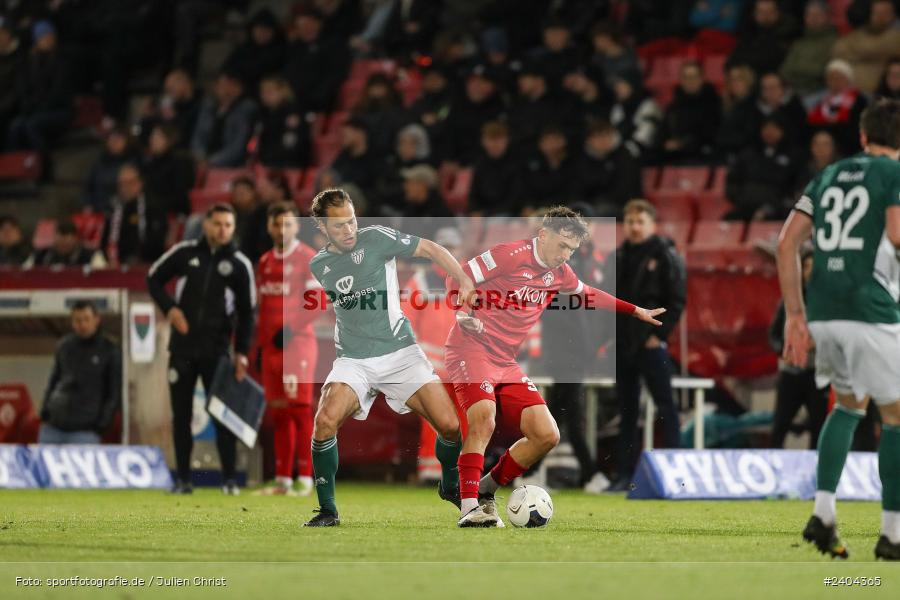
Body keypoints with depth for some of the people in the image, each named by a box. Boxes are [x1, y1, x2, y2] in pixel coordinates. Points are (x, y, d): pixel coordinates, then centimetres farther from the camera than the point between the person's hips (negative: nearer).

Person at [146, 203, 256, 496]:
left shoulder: (239, 264, 0)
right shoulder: (185, 252, 2)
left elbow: (246, 312, 3)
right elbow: (154, 278, 13)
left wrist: (241, 352, -3)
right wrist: (169, 307, -4)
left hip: (217, 350, -2)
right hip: (182, 347, 2)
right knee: (181, 414, 4)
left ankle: (230, 479, -1)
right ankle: (183, 479, 10)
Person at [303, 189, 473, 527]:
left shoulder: (376, 239, -5)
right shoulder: (318, 266, 8)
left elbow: (430, 249, -2)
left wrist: (463, 281, -15)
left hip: (400, 352, -2)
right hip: (353, 361, 2)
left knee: (450, 425, -11)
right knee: (325, 421, -25)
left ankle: (450, 486, 21)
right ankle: (327, 510, -10)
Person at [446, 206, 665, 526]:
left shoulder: (559, 272, 13)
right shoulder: (511, 254, -11)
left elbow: (587, 294, 33)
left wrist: (636, 311, 37)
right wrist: (464, 315, -22)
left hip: (506, 362, 8)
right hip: (471, 351, -8)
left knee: (546, 435, -2)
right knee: (484, 420, -31)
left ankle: (485, 490, 11)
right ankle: (469, 509, -27)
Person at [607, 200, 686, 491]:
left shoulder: (666, 256, -2)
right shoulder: (618, 257, 14)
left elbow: (677, 300, -6)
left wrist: (659, 334, -12)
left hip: (651, 344, -6)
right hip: (622, 344, 6)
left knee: (665, 406, -4)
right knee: (626, 410, 8)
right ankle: (625, 472, 10)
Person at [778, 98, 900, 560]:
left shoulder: (827, 177, 19)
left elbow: (787, 243, 12)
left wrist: (795, 315, 13)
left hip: (823, 313, 6)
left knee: (849, 404, 24)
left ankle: (823, 513, 11)